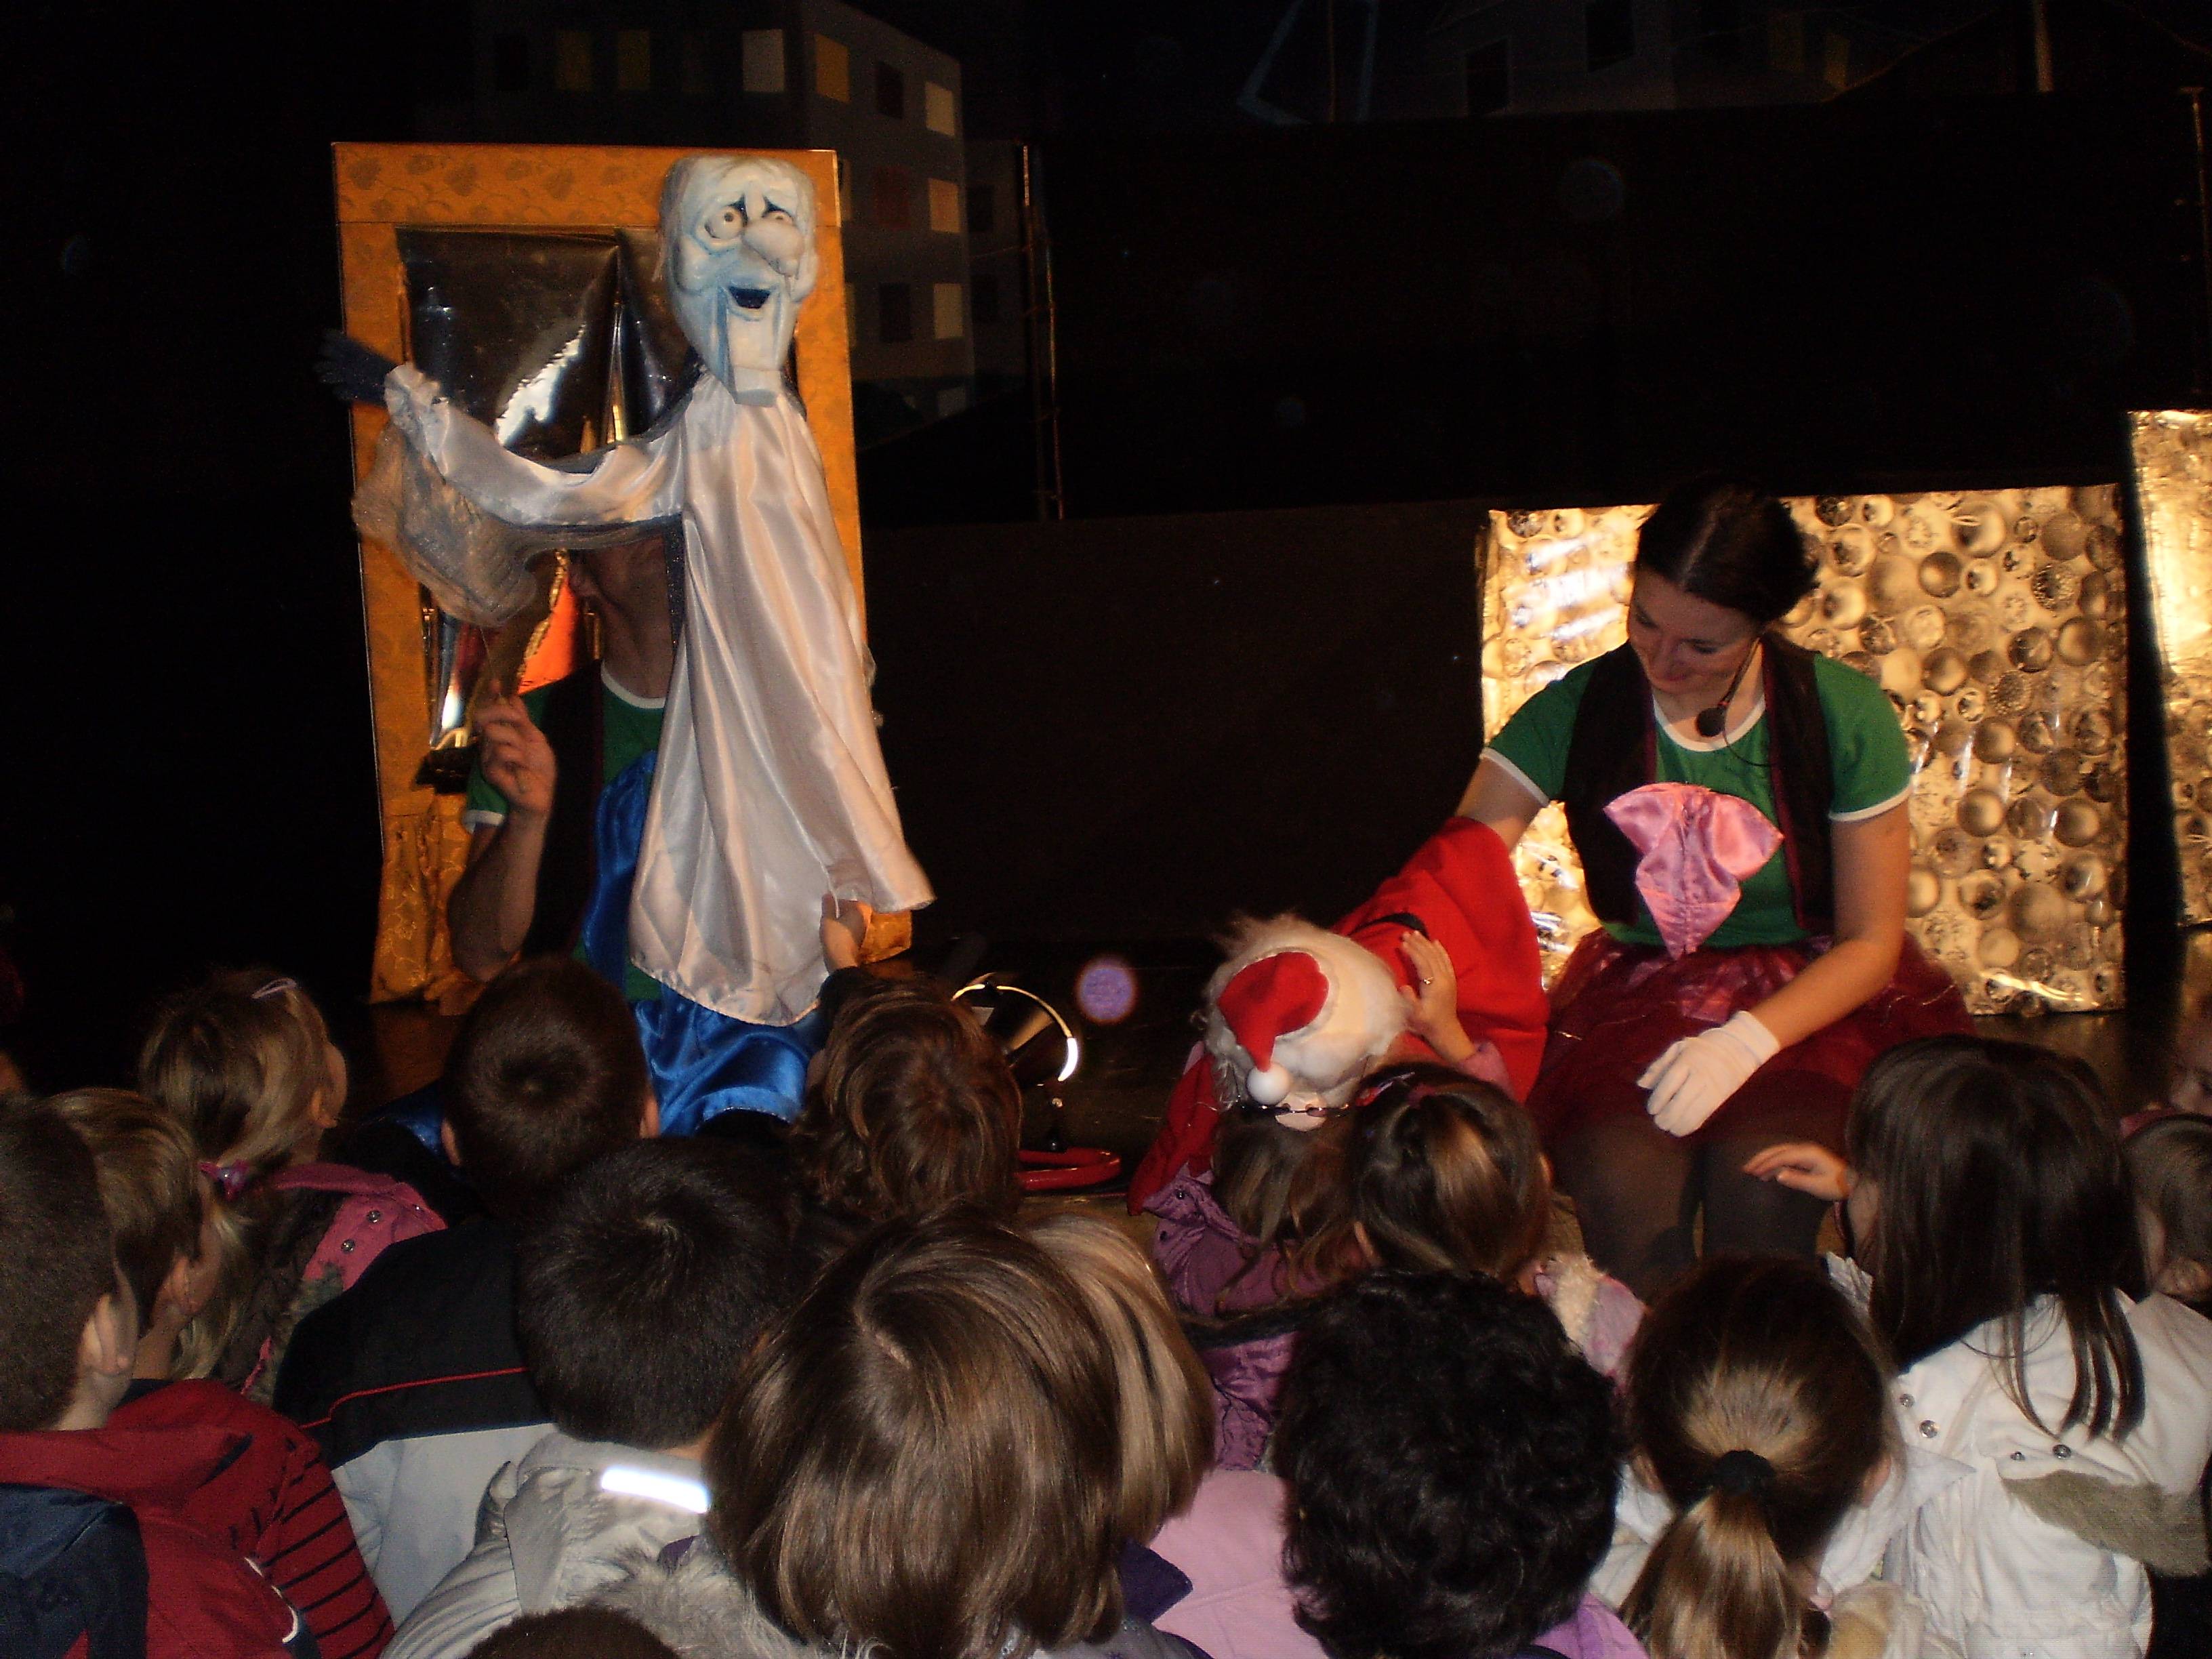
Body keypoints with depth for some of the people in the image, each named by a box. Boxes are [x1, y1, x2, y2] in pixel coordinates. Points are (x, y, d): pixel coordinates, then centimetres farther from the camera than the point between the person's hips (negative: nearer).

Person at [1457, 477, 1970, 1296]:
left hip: (1811, 1004, -1)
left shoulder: (1845, 714, -8)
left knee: (1756, 1190, -30)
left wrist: (1748, 1040, -18)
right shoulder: (1576, 710, -7)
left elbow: (1871, 942, -2)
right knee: (1624, 1185, -30)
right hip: (1638, 997, 1)